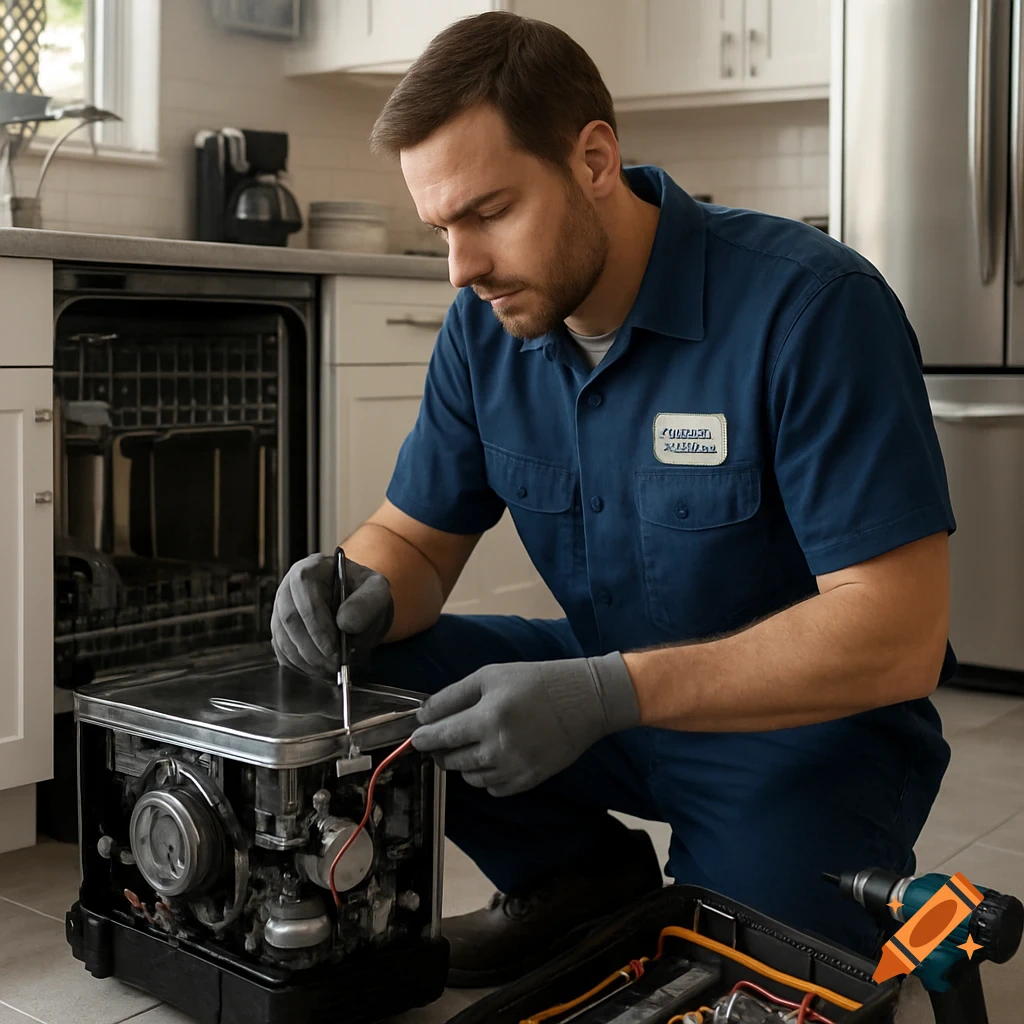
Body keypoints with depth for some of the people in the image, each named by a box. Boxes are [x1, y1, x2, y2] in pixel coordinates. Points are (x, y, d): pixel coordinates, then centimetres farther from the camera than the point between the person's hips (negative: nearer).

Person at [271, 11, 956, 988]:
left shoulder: (809, 304, -24)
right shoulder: (484, 329, -4)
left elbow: (898, 634, -28)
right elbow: (412, 537, 4)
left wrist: (605, 695, -36)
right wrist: (357, 596, -22)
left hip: (807, 726, -5)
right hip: (618, 693, 6)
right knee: (362, 680, -11)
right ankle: (588, 876, 6)